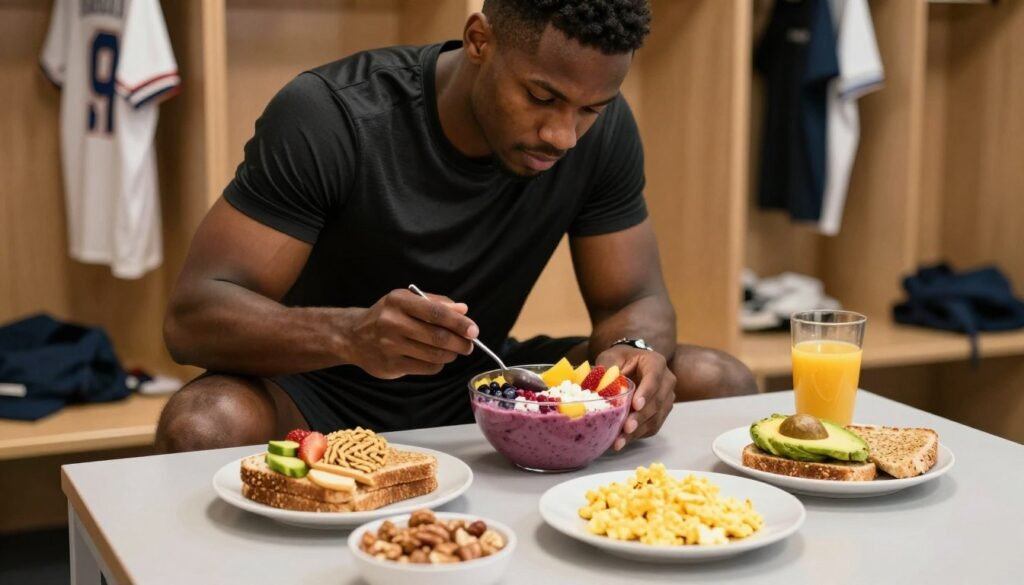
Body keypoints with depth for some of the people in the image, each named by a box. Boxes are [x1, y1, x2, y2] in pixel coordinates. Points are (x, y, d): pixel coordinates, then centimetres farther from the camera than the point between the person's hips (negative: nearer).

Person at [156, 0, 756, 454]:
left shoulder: (604, 131, -12)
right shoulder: (328, 118, -24)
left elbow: (634, 299, -4)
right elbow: (192, 315, -26)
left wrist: (637, 350, -30)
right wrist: (353, 335, -46)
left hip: (483, 388, 3)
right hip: (326, 394, -2)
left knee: (722, 386, -16)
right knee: (204, 427, -36)